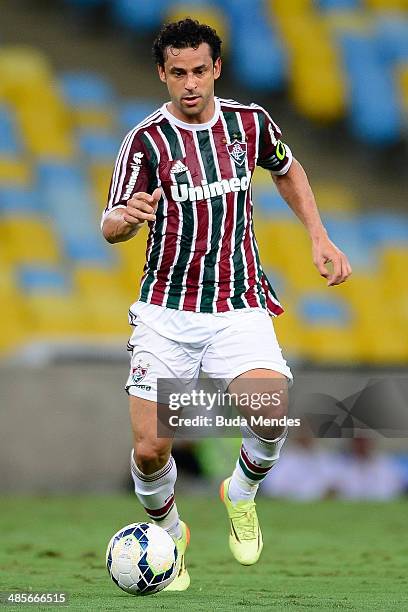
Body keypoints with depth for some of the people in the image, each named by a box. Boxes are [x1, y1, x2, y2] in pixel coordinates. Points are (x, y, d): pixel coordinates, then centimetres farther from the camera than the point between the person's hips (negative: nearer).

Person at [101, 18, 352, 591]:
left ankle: (242, 494, 8)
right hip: (166, 311, -1)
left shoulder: (249, 122, 2)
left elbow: (287, 170, 23)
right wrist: (128, 217, -34)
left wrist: (320, 237, 15)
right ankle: (168, 534, 24)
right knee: (151, 448, -9)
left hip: (240, 309, 1)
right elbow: (110, 226, -10)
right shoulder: (146, 140, -7)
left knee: (273, 414, -25)